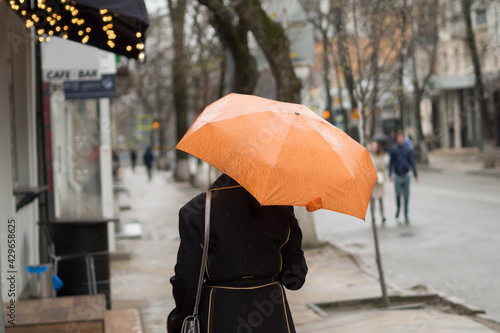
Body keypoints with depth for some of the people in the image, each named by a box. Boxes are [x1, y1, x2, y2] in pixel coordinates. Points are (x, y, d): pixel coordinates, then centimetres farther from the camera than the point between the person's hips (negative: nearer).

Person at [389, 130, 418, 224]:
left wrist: (415, 175, 2)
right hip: (398, 176, -1)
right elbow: (391, 163, 2)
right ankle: (398, 210, 18)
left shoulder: (408, 150, 4)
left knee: (406, 196, 3)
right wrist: (390, 175, -6)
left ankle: (406, 215, 11)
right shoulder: (393, 150, 0)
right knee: (398, 195, -5)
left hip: (406, 176, 1)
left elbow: (412, 163, 6)